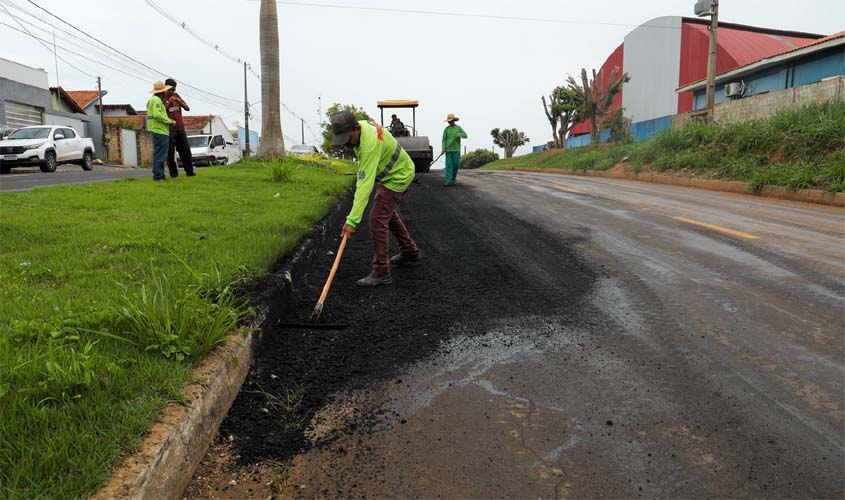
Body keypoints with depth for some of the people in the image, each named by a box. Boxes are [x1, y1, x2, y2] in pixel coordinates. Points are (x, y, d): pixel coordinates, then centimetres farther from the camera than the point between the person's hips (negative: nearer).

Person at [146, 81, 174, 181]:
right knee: (161, 154, -10)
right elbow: (157, 115, -23)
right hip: (160, 131, -11)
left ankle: (158, 174, 18)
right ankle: (158, 175, -11)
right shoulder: (157, 100, -12)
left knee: (158, 153, 14)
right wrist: (169, 121, -15)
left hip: (157, 130, 11)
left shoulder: (151, 99, 20)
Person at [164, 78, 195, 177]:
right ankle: (173, 173, -2)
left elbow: (187, 108, 8)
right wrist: (168, 103, -17)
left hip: (180, 127, 5)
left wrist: (179, 101, -9)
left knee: (186, 151, 4)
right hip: (169, 129, -5)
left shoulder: (177, 96, 14)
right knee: (170, 152, -5)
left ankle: (189, 171, 8)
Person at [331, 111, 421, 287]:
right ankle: (410, 251, 40)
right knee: (388, 213, 24)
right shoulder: (360, 125, -8)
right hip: (396, 172, 10)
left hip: (397, 178, -10)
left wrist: (352, 221, -44)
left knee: (377, 219, -15)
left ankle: (381, 272, -10)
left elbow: (365, 185, -41)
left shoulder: (370, 144, -37)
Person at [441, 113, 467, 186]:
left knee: (456, 165, 1)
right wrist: (443, 149, -10)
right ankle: (449, 181, -13)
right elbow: (444, 140, 3)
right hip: (448, 150, 0)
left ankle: (453, 179, 21)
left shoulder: (458, 128, 6)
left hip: (456, 150, 0)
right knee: (449, 165, -8)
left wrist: (459, 134, -19)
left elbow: (465, 135, 1)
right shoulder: (446, 129, 6)